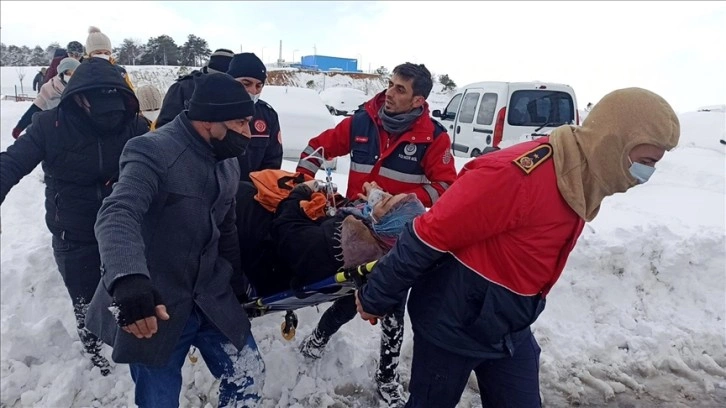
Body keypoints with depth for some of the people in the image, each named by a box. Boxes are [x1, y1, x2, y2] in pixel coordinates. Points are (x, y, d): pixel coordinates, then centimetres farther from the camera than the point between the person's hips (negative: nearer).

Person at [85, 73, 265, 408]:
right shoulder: (153, 151, -18)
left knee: (249, 377, 10)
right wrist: (127, 278, -50)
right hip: (153, 307, -6)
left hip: (211, 301, 7)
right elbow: (117, 215, -33)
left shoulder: (228, 162, 7)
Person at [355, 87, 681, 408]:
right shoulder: (517, 175, -30)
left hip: (510, 329, 8)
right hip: (453, 324, -7)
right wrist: (375, 299, -15)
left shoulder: (580, 184, -1)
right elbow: (427, 237, -25)